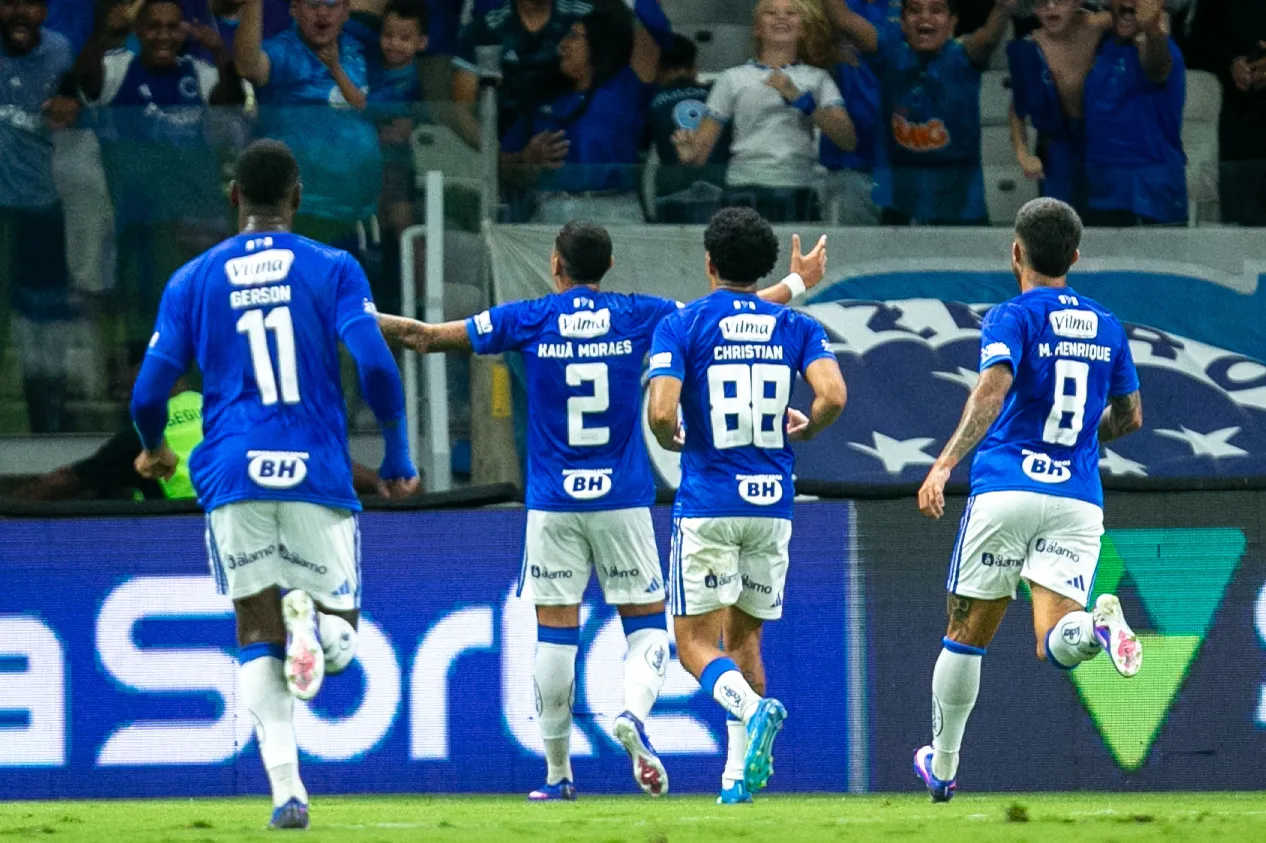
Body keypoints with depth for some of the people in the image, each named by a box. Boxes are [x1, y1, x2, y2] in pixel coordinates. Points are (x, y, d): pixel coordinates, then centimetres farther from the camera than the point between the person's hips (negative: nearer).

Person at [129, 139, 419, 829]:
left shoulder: (193, 281, 9)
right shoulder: (334, 269, 5)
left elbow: (148, 394, 7)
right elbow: (375, 367, -7)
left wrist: (154, 450, 28)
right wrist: (397, 458, 6)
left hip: (233, 476, 1)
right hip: (317, 474, -1)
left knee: (257, 637, 7)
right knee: (336, 641, 11)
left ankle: (286, 789, -11)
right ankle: (310, 615, -26)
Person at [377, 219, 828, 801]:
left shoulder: (528, 321, -1)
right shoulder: (636, 316, 1)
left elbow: (426, 336, 5)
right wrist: (796, 282, 28)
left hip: (552, 502, 0)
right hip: (623, 498, 0)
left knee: (555, 631, 3)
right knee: (646, 621, 8)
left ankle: (557, 773, 6)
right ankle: (633, 714, -21)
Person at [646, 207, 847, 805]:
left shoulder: (681, 326, -3)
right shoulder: (797, 328, 5)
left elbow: (661, 413, -15)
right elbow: (833, 396, -10)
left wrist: (673, 440, 8)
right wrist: (804, 429, 11)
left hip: (707, 503, -4)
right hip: (772, 503, 4)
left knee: (697, 642, 1)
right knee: (743, 638, 16)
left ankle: (751, 708, -30)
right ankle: (738, 777, 9)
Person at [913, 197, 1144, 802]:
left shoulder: (1013, 317, -2)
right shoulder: (1107, 328, 14)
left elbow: (992, 390, -20)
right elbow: (1128, 417, 22)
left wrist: (945, 463, -28)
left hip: (1008, 489, -3)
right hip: (1079, 500, 3)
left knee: (966, 634, 12)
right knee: (1055, 645, -5)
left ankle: (942, 767, 21)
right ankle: (1099, 626, -40)